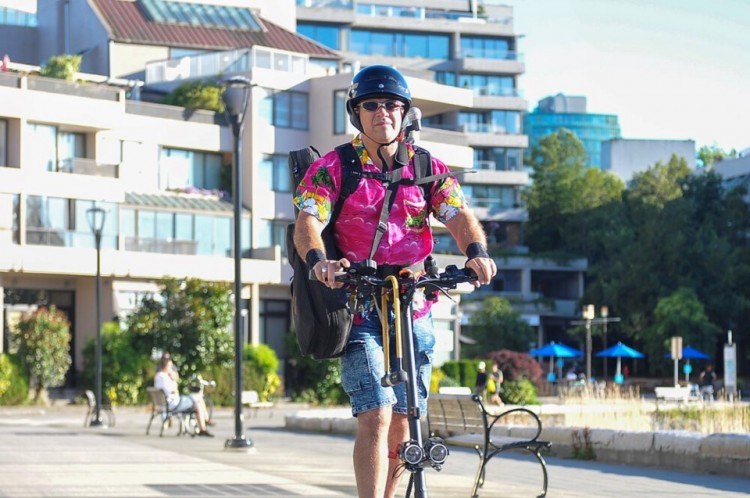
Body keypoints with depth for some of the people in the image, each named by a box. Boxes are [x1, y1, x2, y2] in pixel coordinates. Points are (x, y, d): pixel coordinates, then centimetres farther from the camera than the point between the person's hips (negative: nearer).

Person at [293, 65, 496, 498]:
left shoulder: (428, 168, 9)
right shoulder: (332, 168, 0)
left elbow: (459, 216, -5)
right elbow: (307, 224, -14)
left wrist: (477, 250, -27)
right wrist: (319, 260, -36)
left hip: (414, 310, 4)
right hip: (359, 310, -3)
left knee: (402, 422, 9)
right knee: (376, 417, -16)